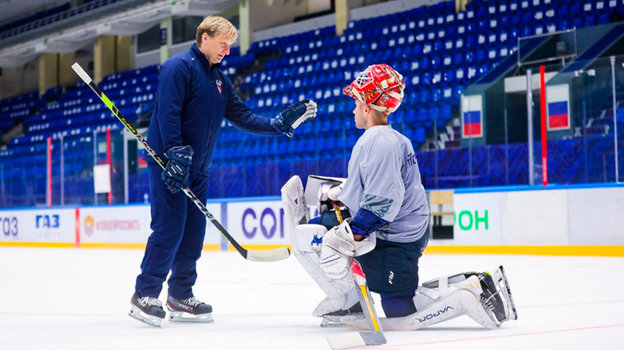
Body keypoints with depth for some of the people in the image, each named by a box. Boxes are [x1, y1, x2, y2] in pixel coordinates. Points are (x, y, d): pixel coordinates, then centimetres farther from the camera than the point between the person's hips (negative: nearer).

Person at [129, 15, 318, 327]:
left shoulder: (219, 81, 17)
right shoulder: (179, 67, -9)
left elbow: (242, 117, 16)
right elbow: (168, 112, -18)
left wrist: (281, 124, 6)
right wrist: (175, 153, -25)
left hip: (196, 171, 8)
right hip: (167, 163, -8)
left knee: (193, 232, 8)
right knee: (169, 229, -12)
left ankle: (181, 297, 17)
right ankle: (144, 296, -5)